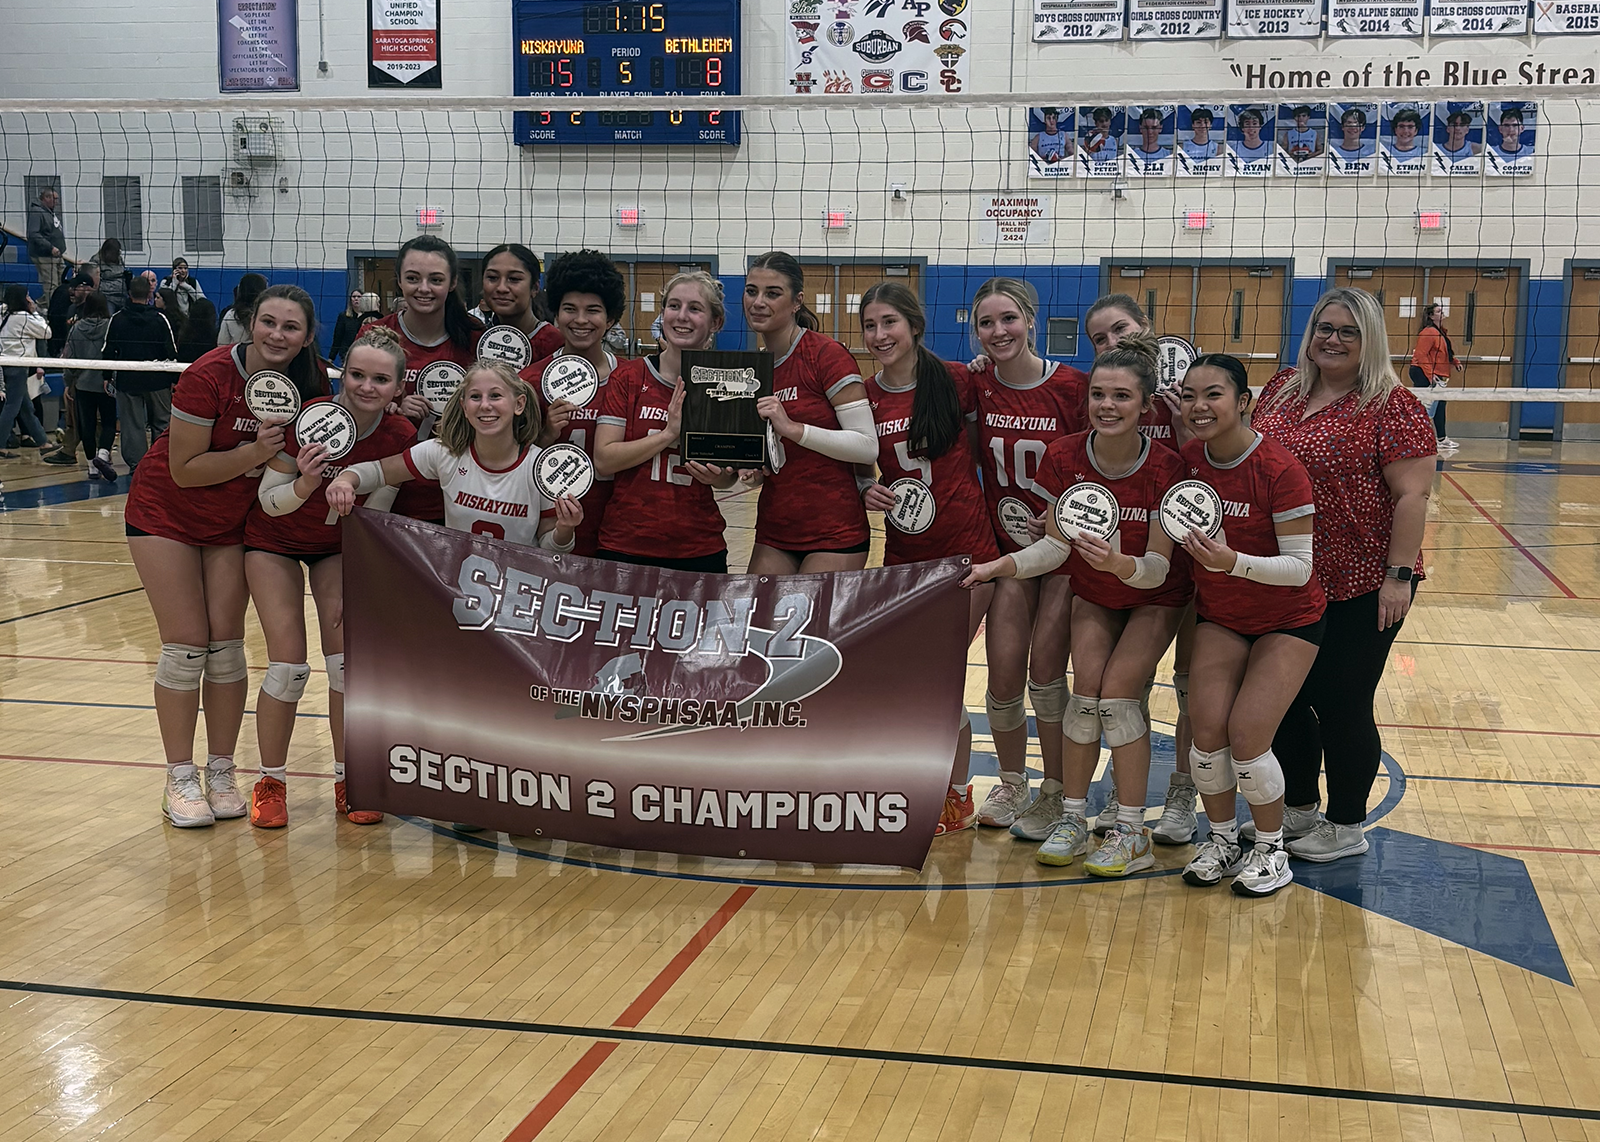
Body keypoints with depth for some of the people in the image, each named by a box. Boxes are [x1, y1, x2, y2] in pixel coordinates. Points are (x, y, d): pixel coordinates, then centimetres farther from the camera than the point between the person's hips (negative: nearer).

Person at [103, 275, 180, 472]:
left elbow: (108, 351, 2)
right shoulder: (160, 319, -4)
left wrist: (107, 376, 12)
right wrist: (174, 378, 5)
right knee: (161, 422, 9)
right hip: (157, 380, 0)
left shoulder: (117, 319, -1)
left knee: (131, 424, 5)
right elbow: (172, 352, -3)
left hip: (126, 380, 1)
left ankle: (135, 462, 3)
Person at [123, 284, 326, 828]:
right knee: (185, 644, -5)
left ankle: (221, 772, 14)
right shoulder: (209, 376, -27)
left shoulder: (312, 382, -13)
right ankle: (180, 780, 6)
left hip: (234, 521, 4)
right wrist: (253, 453, -33)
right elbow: (184, 469, -22)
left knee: (226, 644, 2)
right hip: (166, 513, -4)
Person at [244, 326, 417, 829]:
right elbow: (269, 501, -19)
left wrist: (352, 588, -13)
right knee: (289, 667, -10)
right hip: (276, 541, -2)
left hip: (340, 545, 2)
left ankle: (347, 782, 9)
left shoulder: (400, 437, -22)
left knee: (348, 660, -8)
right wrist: (303, 485, -40)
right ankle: (270, 783, 9)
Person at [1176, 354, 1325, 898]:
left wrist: (1233, 562, -36)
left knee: (1246, 736, -14)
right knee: (1207, 728, -10)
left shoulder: (1279, 469, -23)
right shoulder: (1187, 459, -7)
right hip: (1218, 617, 4)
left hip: (1287, 622, -4)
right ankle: (1221, 838, 15)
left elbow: (1299, 566, -23)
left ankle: (1271, 848, 11)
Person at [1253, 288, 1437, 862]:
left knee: (1341, 704, 4)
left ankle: (1346, 827, 22)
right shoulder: (1280, 390, 7)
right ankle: (1299, 810, 34)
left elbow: (1411, 495, -14)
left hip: (1360, 588, -6)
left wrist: (1399, 576, -19)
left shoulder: (1392, 406, -11)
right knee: (1285, 697, 14)